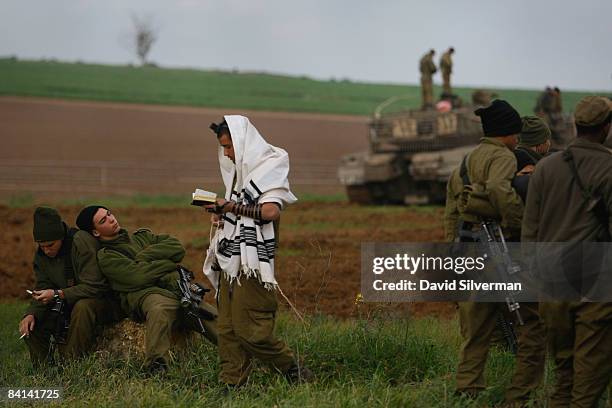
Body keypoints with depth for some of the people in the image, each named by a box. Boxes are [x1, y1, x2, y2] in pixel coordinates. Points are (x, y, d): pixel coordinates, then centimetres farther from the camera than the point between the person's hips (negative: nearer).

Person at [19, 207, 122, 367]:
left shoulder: (82, 242, -23)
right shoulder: (41, 255, 1)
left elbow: (95, 286, -28)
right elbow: (42, 290, 3)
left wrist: (58, 294, -32)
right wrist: (31, 314, -18)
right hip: (68, 306, 7)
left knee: (83, 307, -39)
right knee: (30, 324, -8)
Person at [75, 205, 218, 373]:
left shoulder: (142, 235, 30)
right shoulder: (106, 257, 10)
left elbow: (177, 248, 15)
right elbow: (139, 276, -5)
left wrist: (145, 256, 5)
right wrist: (170, 264, 6)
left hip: (179, 288, 7)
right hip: (147, 292, -7)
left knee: (216, 319, -17)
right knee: (160, 310, -42)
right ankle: (156, 368, -46)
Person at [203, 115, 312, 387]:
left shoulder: (270, 166, -6)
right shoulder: (241, 169, 19)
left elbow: (270, 211, -19)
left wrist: (232, 206, -12)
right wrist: (224, 211, 9)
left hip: (253, 262, -8)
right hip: (231, 260, 8)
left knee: (248, 329, -11)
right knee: (227, 328, 2)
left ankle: (294, 371, 3)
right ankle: (232, 383, 4)